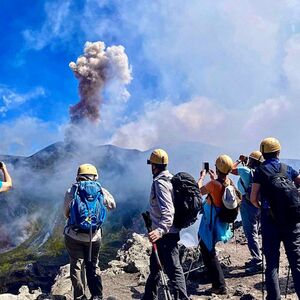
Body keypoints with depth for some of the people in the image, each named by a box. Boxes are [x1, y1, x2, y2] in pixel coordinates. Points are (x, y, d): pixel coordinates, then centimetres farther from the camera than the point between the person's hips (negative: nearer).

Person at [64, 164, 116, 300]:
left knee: (76, 265, 11)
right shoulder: (100, 191, -5)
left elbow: (66, 213, 4)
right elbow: (113, 205, 9)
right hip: (94, 236, 1)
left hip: (73, 235, -1)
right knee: (93, 265, 17)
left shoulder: (71, 191, -6)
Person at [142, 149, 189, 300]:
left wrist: (160, 230, -44)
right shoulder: (169, 179, 9)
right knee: (155, 265, 23)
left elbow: (167, 211, -31)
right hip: (168, 232, 10)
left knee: (173, 269, -7)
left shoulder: (160, 182, -19)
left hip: (165, 234, -10)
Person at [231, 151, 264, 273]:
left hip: (249, 205, -7)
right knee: (254, 233, 18)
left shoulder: (246, 170, -14)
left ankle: (258, 263, -7)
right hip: (259, 205, 7)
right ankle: (256, 258, 25)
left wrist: (239, 160, 12)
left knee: (251, 234, -5)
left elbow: (231, 169, -3)